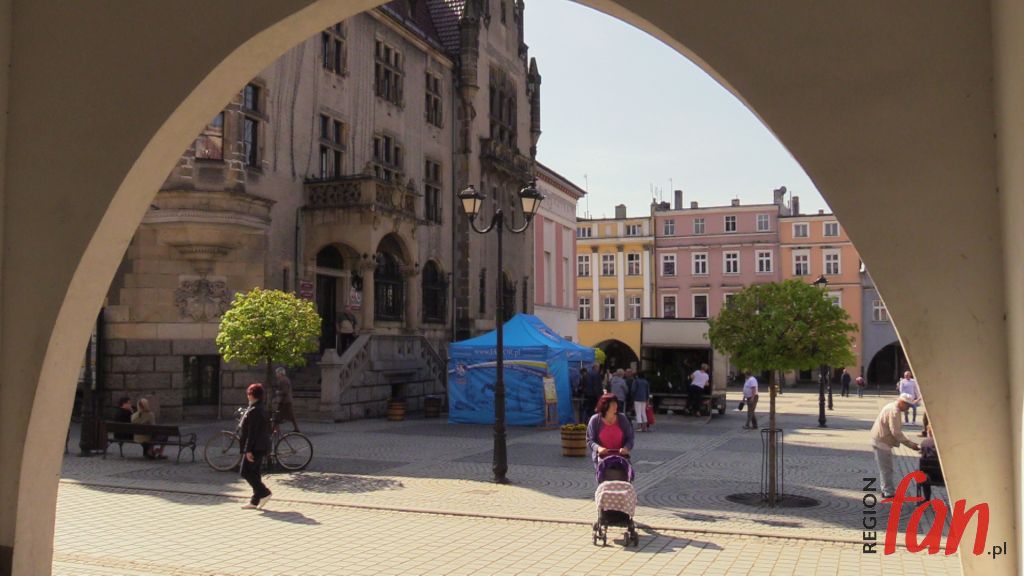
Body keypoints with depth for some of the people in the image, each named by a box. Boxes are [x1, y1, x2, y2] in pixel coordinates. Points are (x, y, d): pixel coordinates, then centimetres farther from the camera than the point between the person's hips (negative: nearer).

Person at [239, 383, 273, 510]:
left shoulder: (253, 411, -18)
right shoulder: (261, 410, 14)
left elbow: (252, 432, -21)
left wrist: (248, 450, -21)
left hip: (255, 448, -10)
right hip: (261, 447, 10)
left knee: (246, 472, -6)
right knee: (254, 473, 12)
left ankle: (264, 493, -7)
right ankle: (255, 501, 15)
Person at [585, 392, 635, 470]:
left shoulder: (623, 420, 6)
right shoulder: (595, 420, 0)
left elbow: (630, 438, 6)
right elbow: (589, 440, -1)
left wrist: (626, 448, -15)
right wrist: (598, 448, -21)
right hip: (601, 457, -2)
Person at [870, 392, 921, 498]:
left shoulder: (892, 407, 12)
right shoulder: (894, 411, -21)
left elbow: (896, 430, 18)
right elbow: (896, 432, -25)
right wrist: (911, 444, -21)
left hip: (880, 440, 10)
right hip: (882, 442, -10)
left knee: (885, 467, 18)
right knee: (886, 468, -3)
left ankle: (887, 489, 27)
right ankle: (889, 492, 3)